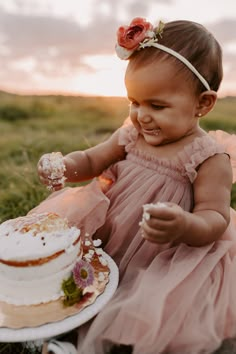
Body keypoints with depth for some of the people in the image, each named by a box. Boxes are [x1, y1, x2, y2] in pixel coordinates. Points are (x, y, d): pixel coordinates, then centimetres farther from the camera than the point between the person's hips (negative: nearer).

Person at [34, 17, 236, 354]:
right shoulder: (132, 134, -3)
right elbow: (92, 159, 4)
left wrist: (187, 227, -41)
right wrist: (66, 166, -19)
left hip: (162, 262, -4)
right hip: (109, 239, 5)